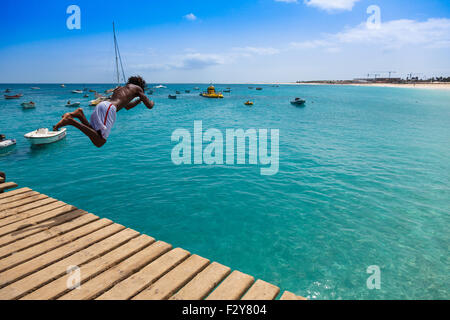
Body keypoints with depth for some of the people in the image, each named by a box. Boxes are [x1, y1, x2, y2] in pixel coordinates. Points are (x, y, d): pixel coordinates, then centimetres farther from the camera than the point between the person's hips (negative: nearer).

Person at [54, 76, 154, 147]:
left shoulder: (120, 88, 38)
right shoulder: (137, 88, 18)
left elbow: (127, 106, 51)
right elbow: (149, 106, 16)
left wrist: (139, 100, 61)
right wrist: (151, 102, 40)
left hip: (100, 105, 8)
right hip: (109, 108, -8)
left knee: (95, 137, 14)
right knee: (99, 142, -18)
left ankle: (79, 115, -3)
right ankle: (71, 121, -26)